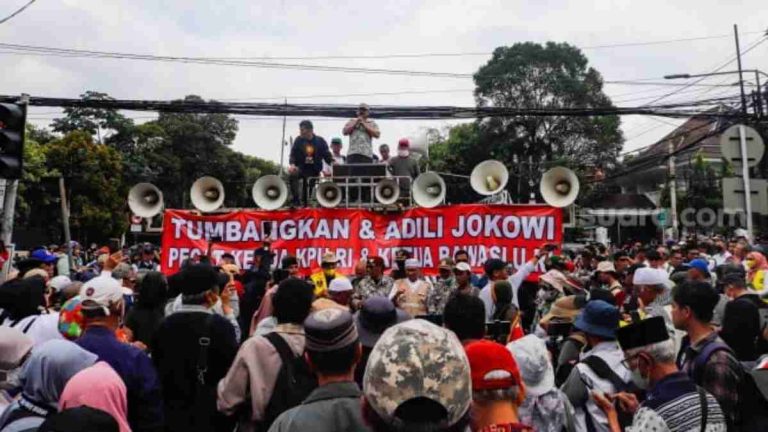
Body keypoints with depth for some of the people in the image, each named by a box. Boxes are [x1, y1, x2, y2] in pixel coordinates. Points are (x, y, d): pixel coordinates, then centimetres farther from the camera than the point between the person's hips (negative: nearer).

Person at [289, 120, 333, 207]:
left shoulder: (320, 141, 0)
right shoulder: (298, 140, -1)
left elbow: (327, 155, 1)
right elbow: (293, 154, -4)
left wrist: (333, 163, -20)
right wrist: (292, 165, -25)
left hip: (315, 170, 2)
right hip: (301, 168, -2)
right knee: (292, 174, -32)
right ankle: (295, 200, -29)